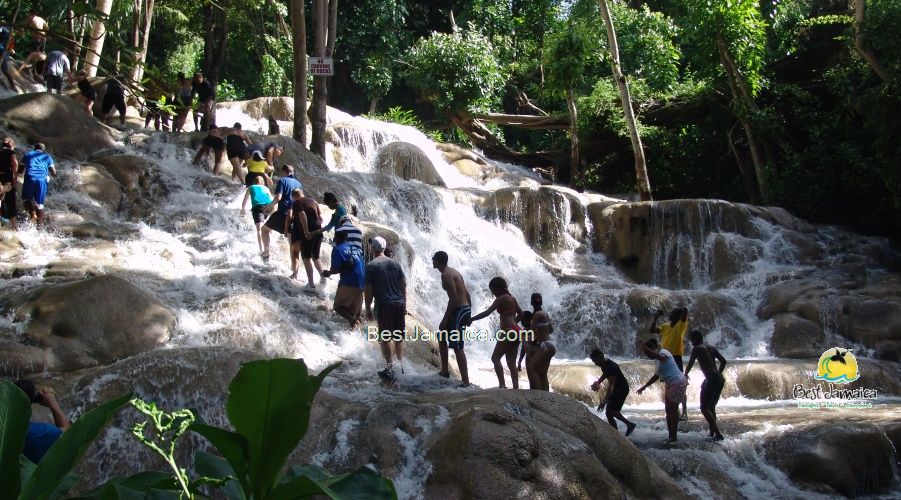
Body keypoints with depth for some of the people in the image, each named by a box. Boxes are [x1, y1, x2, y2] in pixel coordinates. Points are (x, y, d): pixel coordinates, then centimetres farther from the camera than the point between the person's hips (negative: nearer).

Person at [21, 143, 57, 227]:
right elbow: (54, 173, 14)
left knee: (26, 199, 19)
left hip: (29, 179, -1)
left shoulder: (28, 154, 20)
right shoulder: (47, 157, 20)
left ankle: (32, 213, -7)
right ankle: (39, 225, 5)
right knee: (39, 203, 8)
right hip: (42, 180, 1)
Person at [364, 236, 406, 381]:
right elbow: (404, 285, 11)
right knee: (399, 337, 13)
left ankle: (390, 368, -3)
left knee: (385, 338, 0)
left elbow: (368, 289, -6)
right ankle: (401, 365, 18)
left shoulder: (371, 266, -5)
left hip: (383, 305, -5)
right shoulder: (395, 263, 9)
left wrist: (368, 309, 1)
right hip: (399, 303, 5)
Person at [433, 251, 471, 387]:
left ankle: (465, 381, -12)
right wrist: (468, 315, 21)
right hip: (465, 309, 10)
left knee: (457, 347, -10)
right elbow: (467, 294, 17)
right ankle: (444, 371, 30)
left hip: (458, 311, -10)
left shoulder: (446, 275, -13)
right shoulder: (454, 272, 16)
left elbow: (453, 297, -21)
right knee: (441, 336, 24)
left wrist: (445, 319, -20)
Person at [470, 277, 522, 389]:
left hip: (508, 332, -9)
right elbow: (520, 314, 26)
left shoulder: (501, 298, -7)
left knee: (495, 358, -6)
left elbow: (487, 312, -15)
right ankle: (516, 387, 2)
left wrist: (471, 319, -14)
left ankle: (502, 384, -17)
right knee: (511, 362, 9)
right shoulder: (512, 298, 17)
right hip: (516, 331, 9)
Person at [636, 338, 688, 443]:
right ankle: (671, 436, 16)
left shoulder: (663, 353, -15)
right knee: (668, 410, 11)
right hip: (670, 384, 10)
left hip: (677, 383, -10)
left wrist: (645, 348, -51)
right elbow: (656, 376, 23)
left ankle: (673, 436, 1)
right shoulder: (658, 358, 15)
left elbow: (659, 356, -43)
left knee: (673, 410, -6)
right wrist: (644, 387, 23)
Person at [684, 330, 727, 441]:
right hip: (720, 379, 8)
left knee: (704, 408, -2)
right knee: (711, 407, 20)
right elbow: (723, 361, 20)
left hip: (711, 380, -8)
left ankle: (718, 433, -11)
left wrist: (685, 374, 20)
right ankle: (712, 432, 21)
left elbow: (690, 364, 1)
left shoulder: (697, 349, -1)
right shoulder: (711, 348, 18)